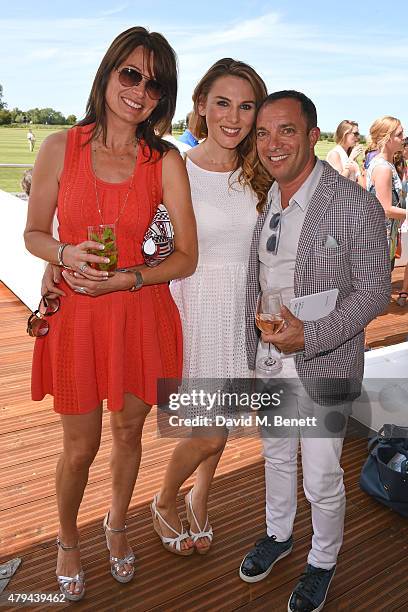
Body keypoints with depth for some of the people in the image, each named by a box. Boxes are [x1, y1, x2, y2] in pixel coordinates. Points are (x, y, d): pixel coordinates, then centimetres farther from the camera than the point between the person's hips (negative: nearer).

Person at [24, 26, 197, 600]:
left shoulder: (166, 160, -4)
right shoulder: (61, 147, -3)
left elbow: (187, 256, -5)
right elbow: (33, 233, 4)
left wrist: (123, 279, -17)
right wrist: (66, 255, -17)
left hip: (140, 313, 1)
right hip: (74, 315, 0)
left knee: (128, 432, 18)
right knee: (81, 446, 11)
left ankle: (117, 523, 48)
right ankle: (67, 541, 42)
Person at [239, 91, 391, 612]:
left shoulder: (356, 206, -17)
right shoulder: (261, 200, 1)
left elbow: (374, 290, -14)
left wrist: (310, 336, -23)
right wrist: (254, 345, 8)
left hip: (323, 367, -5)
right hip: (267, 358, 5)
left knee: (321, 479, 11)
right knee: (276, 455, 24)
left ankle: (322, 561, 40)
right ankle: (278, 534, 50)